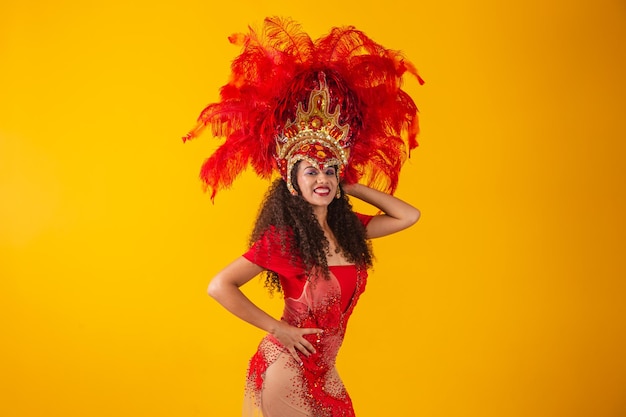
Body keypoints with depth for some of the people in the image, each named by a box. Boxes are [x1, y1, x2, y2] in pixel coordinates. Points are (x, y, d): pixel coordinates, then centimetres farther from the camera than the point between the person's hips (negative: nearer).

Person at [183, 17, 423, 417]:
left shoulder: (347, 229, 1)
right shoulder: (282, 238, -16)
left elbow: (409, 215, 4)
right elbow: (219, 287, -19)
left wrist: (351, 186, 0)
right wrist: (278, 329, -15)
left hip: (324, 373, 6)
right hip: (287, 369, -6)